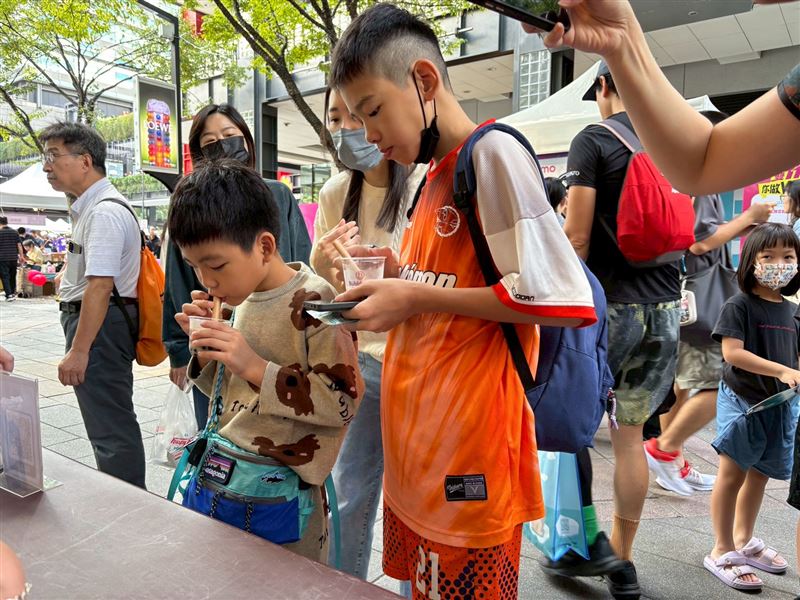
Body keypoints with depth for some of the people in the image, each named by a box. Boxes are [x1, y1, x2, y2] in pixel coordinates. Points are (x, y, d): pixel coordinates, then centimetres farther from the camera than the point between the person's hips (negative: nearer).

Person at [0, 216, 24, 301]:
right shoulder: (15, 232, 4)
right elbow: (19, 245, 4)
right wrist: (21, 256, 11)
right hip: (13, 258, 4)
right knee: (13, 276, 15)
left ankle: (9, 295, -9)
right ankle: (13, 293, 22)